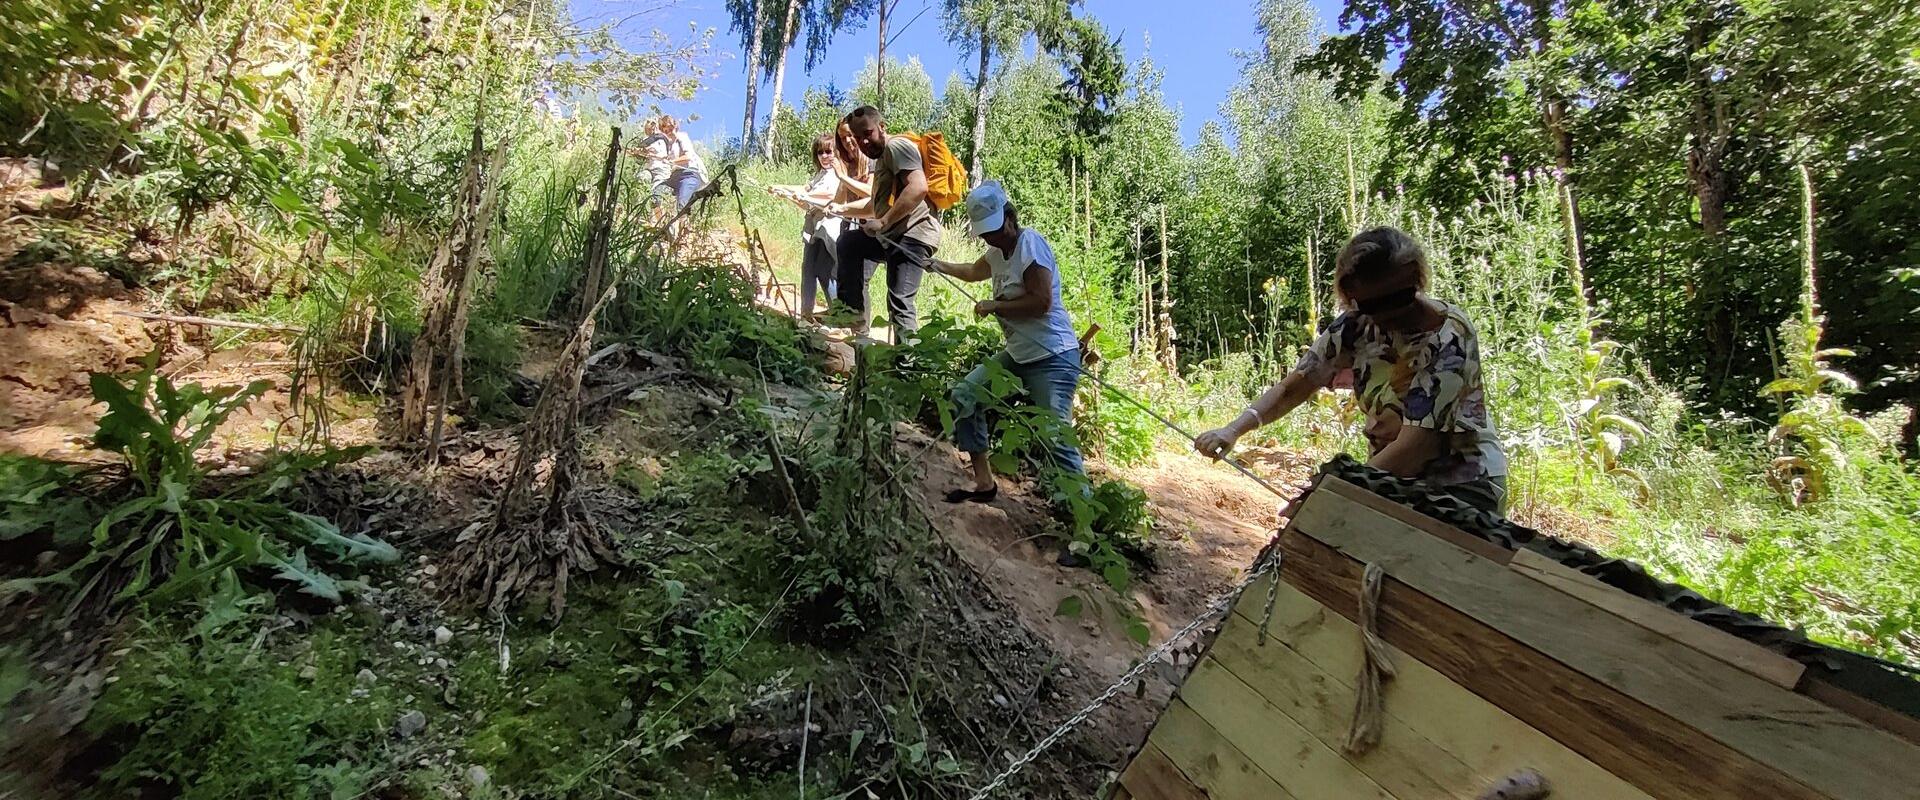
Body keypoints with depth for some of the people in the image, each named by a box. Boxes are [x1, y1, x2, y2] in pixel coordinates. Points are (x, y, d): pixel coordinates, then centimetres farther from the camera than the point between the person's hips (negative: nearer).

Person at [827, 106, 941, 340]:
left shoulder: (896, 146, -7)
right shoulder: (882, 158, 25)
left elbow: (918, 188, -24)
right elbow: (876, 204, 34)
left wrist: (883, 222, -25)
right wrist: (842, 209, 25)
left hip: (913, 234, -11)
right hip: (893, 234, 11)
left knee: (899, 303, -18)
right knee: (848, 242, 22)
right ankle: (856, 325, 22)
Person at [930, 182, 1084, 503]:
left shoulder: (1030, 243, -14)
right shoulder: (998, 250, 12)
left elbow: (1042, 302, -23)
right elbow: (975, 271, 36)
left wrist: (994, 306, -13)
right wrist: (939, 266, 36)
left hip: (1052, 358, -9)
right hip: (1017, 355, 9)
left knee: (1056, 439, -16)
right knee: (964, 397, 7)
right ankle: (984, 482, 16)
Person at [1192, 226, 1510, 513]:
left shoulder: (1450, 336, -22)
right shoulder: (1357, 326, -7)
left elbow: (1415, 446, -28)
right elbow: (1294, 386, -6)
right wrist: (1234, 430, -21)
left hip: (1463, 486, -5)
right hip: (1393, 481, 5)